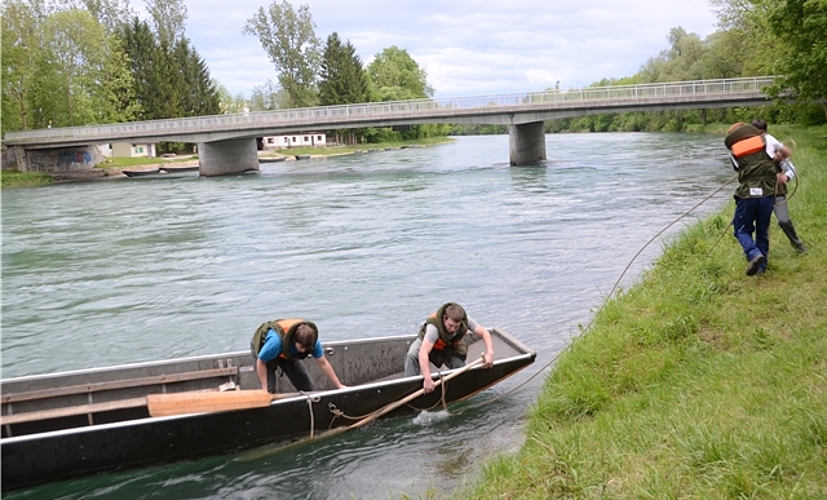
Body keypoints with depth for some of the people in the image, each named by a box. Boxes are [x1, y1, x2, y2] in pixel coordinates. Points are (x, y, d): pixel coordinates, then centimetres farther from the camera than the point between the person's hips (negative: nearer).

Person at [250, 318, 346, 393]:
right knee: (269, 391, -16)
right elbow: (261, 362, -29)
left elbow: (323, 364, -19)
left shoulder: (310, 339, -31)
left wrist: (339, 386, -16)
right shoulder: (276, 341, -46)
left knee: (306, 385, 2)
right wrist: (265, 390, -27)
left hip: (287, 353, 4)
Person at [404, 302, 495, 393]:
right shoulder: (434, 327, -45)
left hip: (451, 347, 4)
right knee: (412, 355, -33)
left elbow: (484, 333, -26)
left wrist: (490, 353, -45)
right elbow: (423, 353, -55)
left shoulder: (465, 320, -32)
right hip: (427, 342, -4)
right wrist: (427, 379, -65)